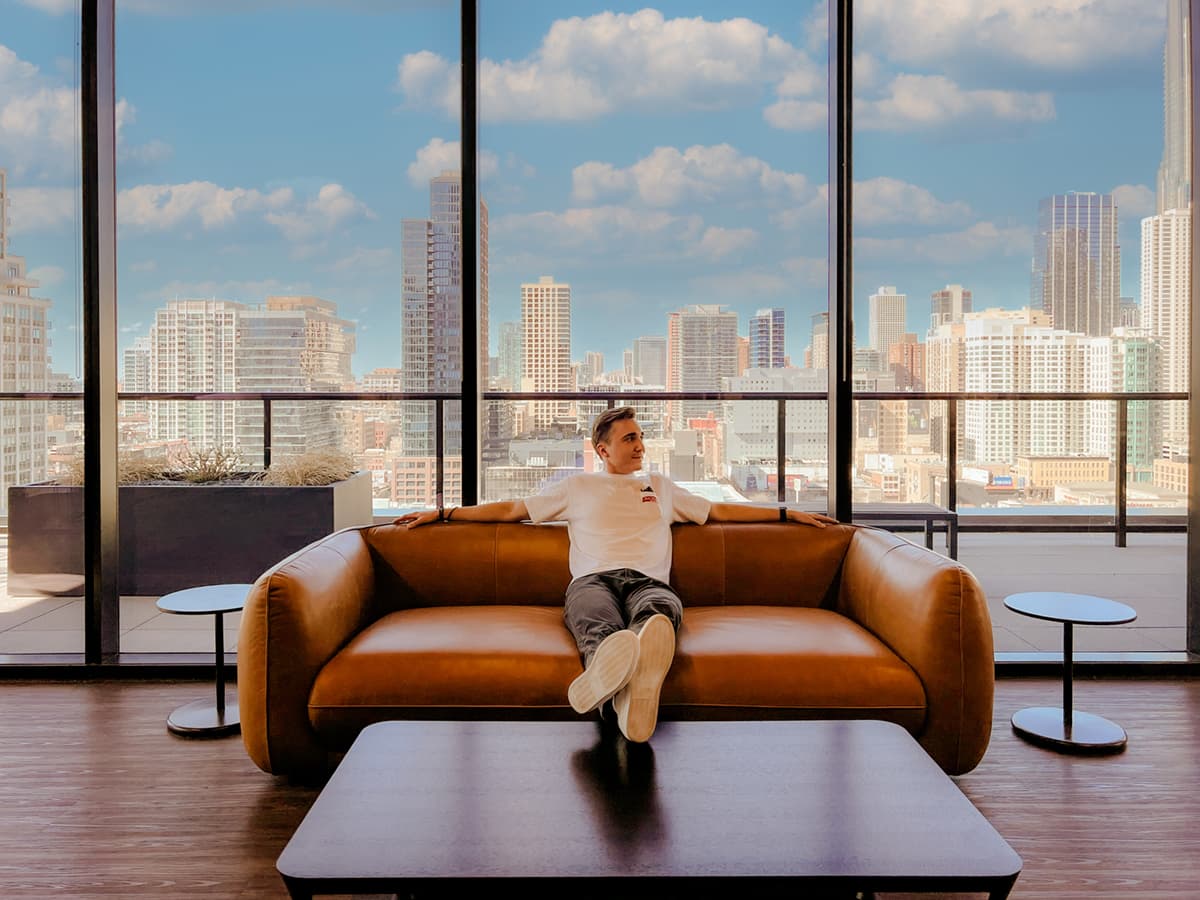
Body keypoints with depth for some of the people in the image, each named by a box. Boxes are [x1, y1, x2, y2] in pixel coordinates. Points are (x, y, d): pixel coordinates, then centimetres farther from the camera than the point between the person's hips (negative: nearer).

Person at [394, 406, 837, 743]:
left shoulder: (662, 488, 35)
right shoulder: (576, 487, 28)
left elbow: (719, 510, 39)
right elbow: (510, 509, 29)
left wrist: (787, 513, 35)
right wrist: (442, 513, 24)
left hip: (648, 580, 1)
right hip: (593, 579, -1)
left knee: (659, 609, -40)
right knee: (599, 624, -41)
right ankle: (625, 692, -76)